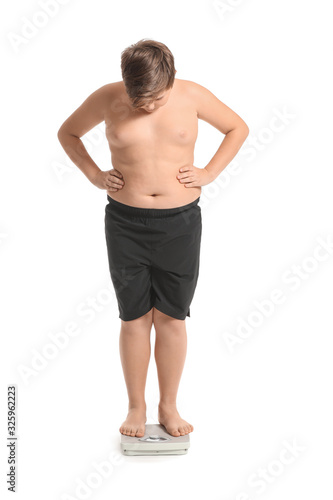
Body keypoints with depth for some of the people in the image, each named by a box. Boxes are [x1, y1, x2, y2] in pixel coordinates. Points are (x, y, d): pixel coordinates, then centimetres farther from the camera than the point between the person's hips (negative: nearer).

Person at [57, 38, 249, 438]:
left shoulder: (192, 95, -5)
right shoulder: (107, 99, -5)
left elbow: (238, 127, 9)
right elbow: (67, 133, 12)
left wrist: (209, 173, -1)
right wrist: (94, 175, 0)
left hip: (181, 222, 0)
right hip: (126, 224, 0)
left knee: (171, 318, 7)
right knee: (134, 318, 7)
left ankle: (169, 407, 24)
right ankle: (136, 407, 23)